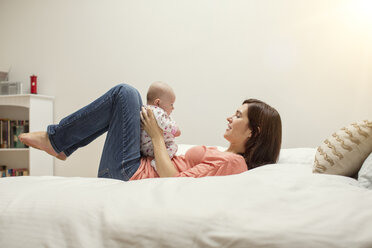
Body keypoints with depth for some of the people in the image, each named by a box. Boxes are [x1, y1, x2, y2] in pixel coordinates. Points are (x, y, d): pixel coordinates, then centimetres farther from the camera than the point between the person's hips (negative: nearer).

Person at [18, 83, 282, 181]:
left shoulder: (230, 161, -20)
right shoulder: (230, 157, 10)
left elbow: (173, 182, -24)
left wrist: (157, 136, -15)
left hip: (127, 175, -10)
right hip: (143, 170, 10)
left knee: (125, 93, -12)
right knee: (126, 95, 12)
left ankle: (53, 138, 2)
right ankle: (62, 147, 15)